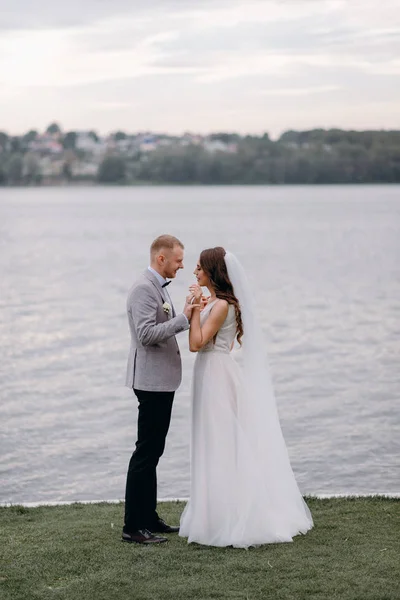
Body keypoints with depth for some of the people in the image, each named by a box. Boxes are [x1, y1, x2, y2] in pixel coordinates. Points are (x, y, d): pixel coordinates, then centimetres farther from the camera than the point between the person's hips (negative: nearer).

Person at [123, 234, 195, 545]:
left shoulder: (158, 288, 15)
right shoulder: (144, 288, -16)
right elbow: (146, 334, -25)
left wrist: (188, 316, 8)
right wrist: (183, 318, -21)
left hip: (162, 380, 11)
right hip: (151, 380, -11)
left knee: (153, 451, 15)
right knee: (146, 452, -7)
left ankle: (148, 517, 23)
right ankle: (133, 526, -3)